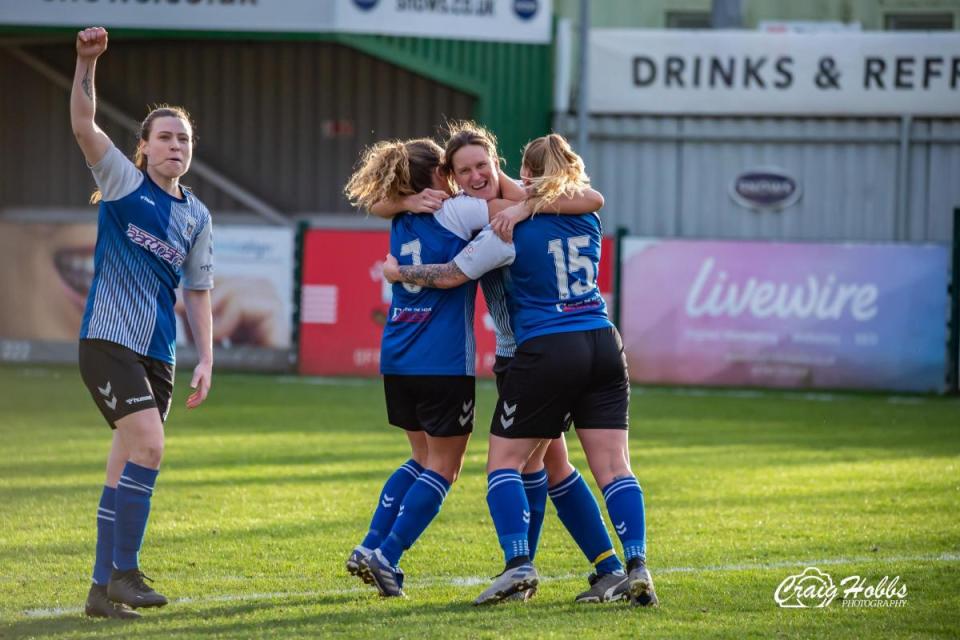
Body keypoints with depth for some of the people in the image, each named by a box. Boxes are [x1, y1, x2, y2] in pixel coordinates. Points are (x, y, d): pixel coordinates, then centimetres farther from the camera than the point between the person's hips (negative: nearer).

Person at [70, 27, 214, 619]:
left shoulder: (197, 216, 12)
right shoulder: (123, 182, -1)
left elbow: (198, 292, 17)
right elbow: (84, 125, -16)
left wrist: (206, 360, 9)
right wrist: (87, 63, -30)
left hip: (160, 352, 6)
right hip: (109, 340, -6)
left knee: (129, 465, 7)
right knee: (148, 444, -21)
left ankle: (104, 588, 13)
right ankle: (124, 571, -13)